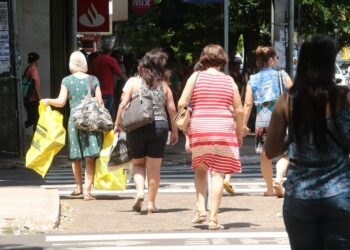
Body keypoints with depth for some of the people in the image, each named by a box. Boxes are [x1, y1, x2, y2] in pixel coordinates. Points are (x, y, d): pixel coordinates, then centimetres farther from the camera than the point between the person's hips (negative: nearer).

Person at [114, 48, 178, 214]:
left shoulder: (133, 82, -1)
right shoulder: (163, 85, 3)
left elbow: (123, 105, -5)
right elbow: (172, 109, 4)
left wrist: (118, 124, 6)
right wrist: (175, 131, 14)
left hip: (136, 127, 0)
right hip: (159, 126, 1)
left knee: (138, 164, 15)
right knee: (154, 167, 6)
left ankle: (140, 191, -8)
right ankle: (151, 202, 9)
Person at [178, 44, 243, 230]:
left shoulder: (196, 77, 3)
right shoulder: (229, 81, 7)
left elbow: (181, 103, -4)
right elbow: (239, 110, 5)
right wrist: (239, 133, 17)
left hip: (199, 127, 0)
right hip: (224, 128, 0)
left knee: (200, 170, 18)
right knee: (218, 173, 1)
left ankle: (201, 209, 2)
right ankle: (213, 218, -5)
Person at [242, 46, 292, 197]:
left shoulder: (253, 80, 7)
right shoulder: (282, 76, 1)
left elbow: (248, 104, 0)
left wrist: (244, 124, 1)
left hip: (261, 119, 2)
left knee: (264, 155, 11)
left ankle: (270, 188, 17)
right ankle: (278, 179, -19)